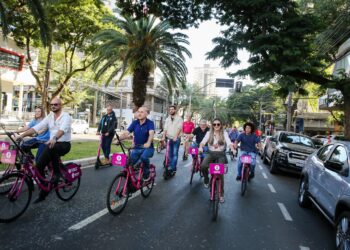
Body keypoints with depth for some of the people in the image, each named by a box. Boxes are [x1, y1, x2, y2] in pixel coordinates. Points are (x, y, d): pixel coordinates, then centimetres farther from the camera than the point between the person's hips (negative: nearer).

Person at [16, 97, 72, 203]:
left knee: (51, 148, -40)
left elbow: (62, 129, -32)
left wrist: (54, 138, -51)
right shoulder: (49, 117, 9)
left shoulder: (66, 116, -11)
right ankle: (43, 192, 14)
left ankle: (57, 172, -18)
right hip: (52, 144, 7)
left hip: (64, 144, -6)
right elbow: (36, 127, -1)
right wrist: (22, 135, -14)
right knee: (39, 165, -4)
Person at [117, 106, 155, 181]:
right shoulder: (135, 123, 1)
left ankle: (146, 174, -8)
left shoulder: (150, 123, -10)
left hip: (147, 148, -4)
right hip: (136, 148, 4)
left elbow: (151, 133, -29)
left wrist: (148, 143, -49)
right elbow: (126, 133, -7)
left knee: (144, 157, -34)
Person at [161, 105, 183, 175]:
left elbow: (179, 128, -11)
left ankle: (173, 168, -6)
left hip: (176, 139, -4)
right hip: (169, 138, 4)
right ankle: (170, 167, 16)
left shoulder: (179, 118, 0)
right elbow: (165, 128, 5)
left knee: (175, 153, -7)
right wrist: (163, 137, -10)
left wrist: (175, 137, -23)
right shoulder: (167, 119, 13)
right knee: (170, 153, 8)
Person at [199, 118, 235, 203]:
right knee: (203, 166, -28)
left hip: (221, 154, 0)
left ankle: (221, 194, 7)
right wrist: (200, 147, -34)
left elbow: (229, 142, -14)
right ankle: (206, 180, 4)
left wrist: (232, 149, -35)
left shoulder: (224, 133, 0)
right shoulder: (209, 133, 1)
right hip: (211, 153, 1)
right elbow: (203, 141, -12)